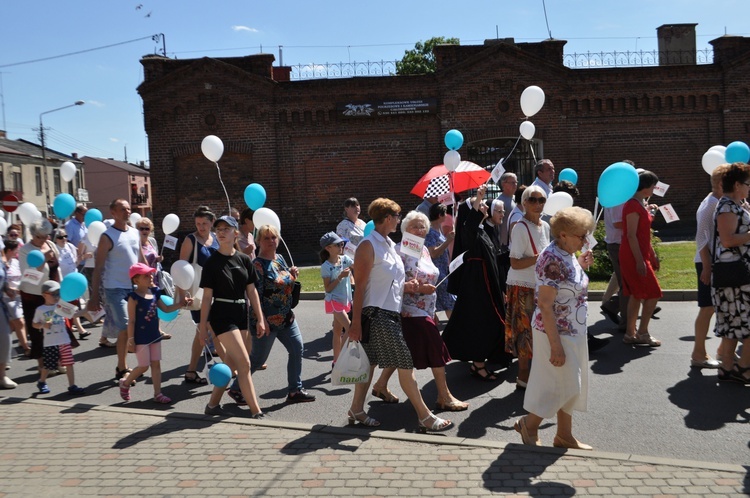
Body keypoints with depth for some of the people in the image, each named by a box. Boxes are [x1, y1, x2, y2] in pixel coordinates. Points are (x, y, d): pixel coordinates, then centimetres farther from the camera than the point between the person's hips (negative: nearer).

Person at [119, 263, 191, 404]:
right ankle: (125, 382, 24)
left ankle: (158, 394, 16)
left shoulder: (154, 293, 4)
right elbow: (131, 321, -14)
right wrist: (130, 339, -15)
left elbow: (165, 309, 15)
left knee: (156, 364, 9)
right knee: (144, 366, -2)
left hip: (154, 335, 7)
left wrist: (180, 304, 3)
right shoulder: (134, 297, -15)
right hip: (141, 338, -7)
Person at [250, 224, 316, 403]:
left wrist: (293, 275, 0)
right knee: (258, 358, 2)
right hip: (268, 320, -8)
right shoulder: (258, 265, -16)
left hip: (286, 317, 8)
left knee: (297, 349, 6)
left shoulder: (280, 258, 8)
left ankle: (295, 390, 16)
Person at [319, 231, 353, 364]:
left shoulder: (345, 259, 1)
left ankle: (336, 361, 20)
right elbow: (328, 289, -14)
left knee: (338, 331, 12)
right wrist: (340, 277, -22)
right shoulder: (326, 267, -14)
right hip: (334, 300, -6)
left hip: (345, 300, 6)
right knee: (349, 328, -14)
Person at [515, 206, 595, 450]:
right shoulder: (553, 260, -24)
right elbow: (545, 305, -25)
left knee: (571, 386, 16)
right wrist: (556, 345, -25)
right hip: (557, 332, -9)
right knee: (562, 386, 1)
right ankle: (529, 424, 20)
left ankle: (564, 435, 29)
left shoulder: (567, 255, 4)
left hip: (573, 331, 9)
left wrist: (580, 265, 8)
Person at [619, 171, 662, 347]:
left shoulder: (640, 204, 14)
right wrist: (639, 261, -23)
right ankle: (643, 333, 1)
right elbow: (631, 235, -21)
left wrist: (652, 255, 21)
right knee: (653, 293, -6)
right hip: (634, 256, -10)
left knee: (637, 294, 11)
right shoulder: (633, 205, -17)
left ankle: (630, 333, 16)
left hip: (642, 255, 10)